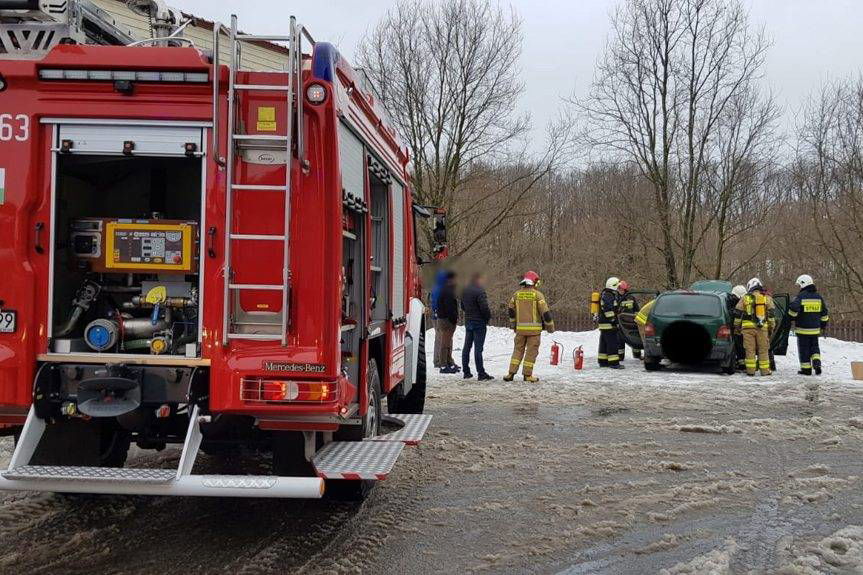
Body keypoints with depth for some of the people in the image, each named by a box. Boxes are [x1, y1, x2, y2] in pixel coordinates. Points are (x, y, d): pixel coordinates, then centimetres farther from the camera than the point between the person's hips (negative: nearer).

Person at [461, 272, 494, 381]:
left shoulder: (464, 291, 10)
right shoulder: (479, 291, -18)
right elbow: (484, 307, -20)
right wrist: (488, 317, -4)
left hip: (468, 322, 8)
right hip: (479, 323, -8)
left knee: (467, 346, 12)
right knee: (478, 348, -7)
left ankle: (466, 372, 17)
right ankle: (481, 374, -5)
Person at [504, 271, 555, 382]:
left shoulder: (516, 294, 7)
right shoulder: (537, 295, -8)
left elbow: (511, 311, 16)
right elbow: (545, 312, -9)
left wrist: (514, 324, 30)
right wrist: (550, 326, 3)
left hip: (520, 328, 4)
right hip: (534, 328, -4)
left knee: (518, 349, 12)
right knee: (531, 351, 4)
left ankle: (511, 373, 6)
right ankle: (527, 374, 6)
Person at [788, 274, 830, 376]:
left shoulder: (801, 296, -11)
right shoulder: (818, 297, 7)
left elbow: (793, 309, -22)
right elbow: (824, 313, 12)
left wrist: (792, 317, -2)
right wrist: (823, 324, 23)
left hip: (802, 329, -5)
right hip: (815, 329, 5)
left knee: (804, 348, 4)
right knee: (814, 346, 18)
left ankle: (806, 369, 7)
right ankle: (817, 362, -2)